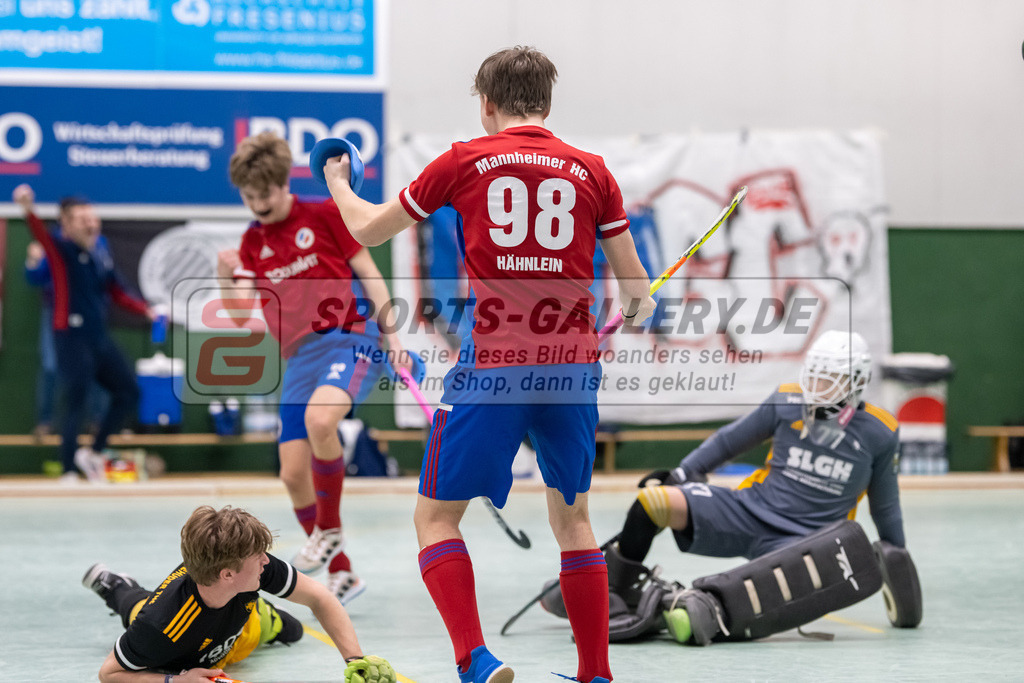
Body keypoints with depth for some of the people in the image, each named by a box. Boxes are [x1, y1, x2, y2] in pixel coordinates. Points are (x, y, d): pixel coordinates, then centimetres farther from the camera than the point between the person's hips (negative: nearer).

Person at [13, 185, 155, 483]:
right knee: (76, 405, -9)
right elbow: (42, 234, -30)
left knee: (128, 392, 10)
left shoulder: (101, 254, 12)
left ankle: (93, 452, 22)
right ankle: (69, 473, -1)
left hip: (100, 338, 8)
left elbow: (118, 293, 20)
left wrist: (147, 311, 8)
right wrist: (28, 210, -50)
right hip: (72, 338, -8)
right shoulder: (61, 248, -8)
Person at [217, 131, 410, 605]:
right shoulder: (252, 243, 12)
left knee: (320, 420, -34)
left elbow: (369, 275, 2)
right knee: (293, 472, -3)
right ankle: (341, 573, 13)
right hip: (299, 358, 6)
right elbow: (240, 316, 9)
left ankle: (328, 530, -12)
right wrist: (226, 278, -11)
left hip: (350, 338, -5)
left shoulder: (325, 215, 0)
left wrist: (393, 338, -4)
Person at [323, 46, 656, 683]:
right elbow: (637, 294, 14)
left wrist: (338, 184, 37)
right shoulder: (592, 170, 9)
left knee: (436, 517, 6)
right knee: (573, 517, 19)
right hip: (572, 363, 3)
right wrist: (637, 307, 39)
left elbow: (367, 230, 16)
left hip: (493, 362, -3)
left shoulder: (464, 161, 4)